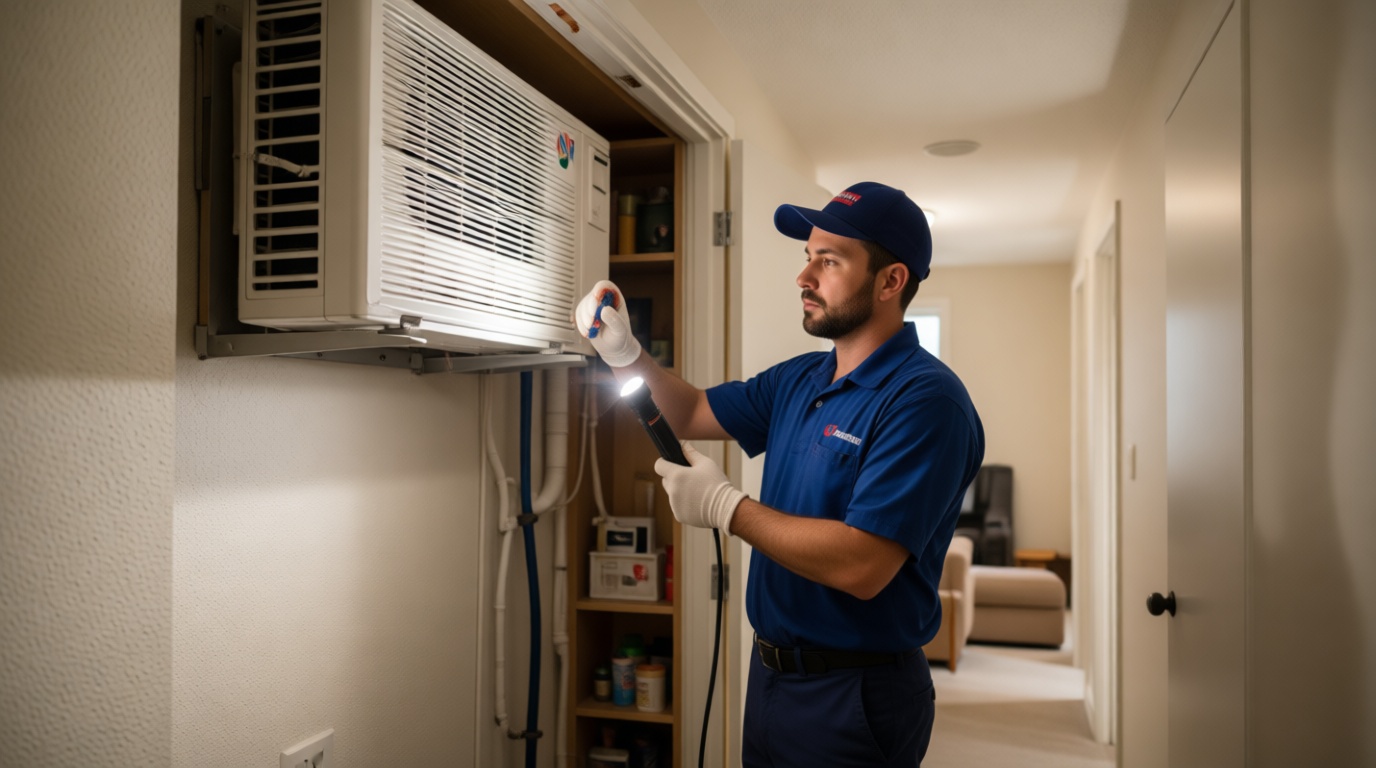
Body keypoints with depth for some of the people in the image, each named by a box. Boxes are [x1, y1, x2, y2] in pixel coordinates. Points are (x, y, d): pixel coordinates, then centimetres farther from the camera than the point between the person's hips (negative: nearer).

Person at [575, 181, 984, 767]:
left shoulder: (924, 400, -22)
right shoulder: (798, 380, 5)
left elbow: (861, 567, -30)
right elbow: (693, 414, 16)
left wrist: (726, 507, -20)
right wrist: (624, 353, -2)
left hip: (853, 696, -7)